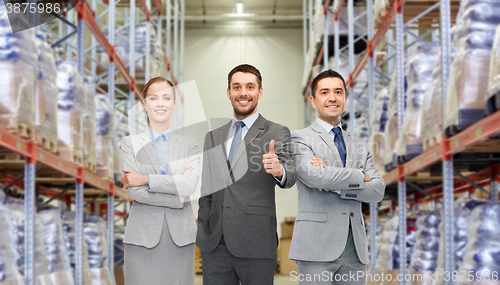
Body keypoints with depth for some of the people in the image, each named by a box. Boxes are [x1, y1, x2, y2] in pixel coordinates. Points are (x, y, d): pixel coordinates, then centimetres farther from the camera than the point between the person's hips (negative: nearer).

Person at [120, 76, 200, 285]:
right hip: (143, 234, -1)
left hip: (180, 235, 1)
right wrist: (177, 197, -8)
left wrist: (145, 179, -10)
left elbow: (191, 184, -8)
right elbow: (133, 191, -5)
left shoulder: (189, 144, 10)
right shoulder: (130, 144, 7)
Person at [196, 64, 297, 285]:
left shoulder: (277, 133, 2)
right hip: (215, 245, 4)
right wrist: (203, 235, 14)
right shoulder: (213, 137, 16)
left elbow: (289, 177, -14)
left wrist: (279, 171, -36)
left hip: (255, 244, -4)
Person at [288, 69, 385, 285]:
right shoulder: (300, 138, 4)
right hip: (317, 244, -5)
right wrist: (359, 176, -1)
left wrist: (336, 184, -8)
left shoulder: (360, 147, 20)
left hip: (355, 249, 5)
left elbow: (378, 190, 6)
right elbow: (314, 176, -14)